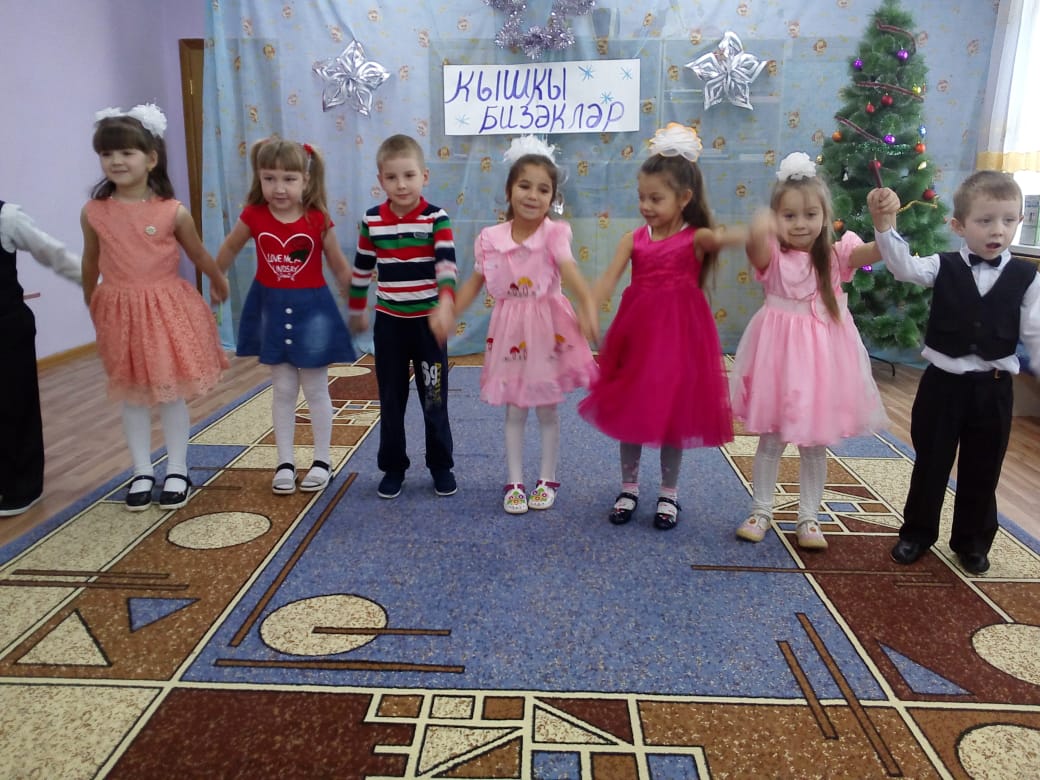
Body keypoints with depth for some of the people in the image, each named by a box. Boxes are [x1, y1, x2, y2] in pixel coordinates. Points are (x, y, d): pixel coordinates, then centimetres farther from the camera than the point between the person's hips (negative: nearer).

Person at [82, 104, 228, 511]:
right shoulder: (93, 212, -3)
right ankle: (142, 473, 23)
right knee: (132, 395, 11)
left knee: (172, 393, 6)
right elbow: (90, 265, 11)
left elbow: (199, 255, 7)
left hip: (167, 310, -2)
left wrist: (219, 283, 21)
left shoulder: (173, 211, -9)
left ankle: (177, 472, 20)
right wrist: (93, 308, 20)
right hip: (121, 313, 2)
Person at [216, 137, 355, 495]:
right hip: (272, 309, 2)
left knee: (315, 389, 9)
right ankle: (285, 462, 22)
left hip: (311, 309, -2)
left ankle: (322, 460, 23)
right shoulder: (254, 216, -8)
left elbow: (339, 266, -2)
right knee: (282, 389, 11)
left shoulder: (318, 220, -12)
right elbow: (230, 249, 10)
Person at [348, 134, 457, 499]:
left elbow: (446, 265, -22)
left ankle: (441, 465, 22)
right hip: (388, 323, 3)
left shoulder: (436, 219, -9)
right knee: (391, 398, 10)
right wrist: (357, 311, 18)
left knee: (434, 397, 7)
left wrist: (445, 304, -39)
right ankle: (393, 466, 23)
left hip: (427, 321, -2)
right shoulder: (372, 221, 0)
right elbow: (362, 269, 11)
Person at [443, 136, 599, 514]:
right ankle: (515, 483, 23)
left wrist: (588, 303, -47)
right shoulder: (490, 238, -3)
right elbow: (474, 282, 7)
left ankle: (548, 479, 27)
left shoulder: (554, 233, -12)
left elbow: (569, 269, -30)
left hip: (548, 327, -2)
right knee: (514, 410, 10)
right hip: (510, 330, 2)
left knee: (547, 409, 10)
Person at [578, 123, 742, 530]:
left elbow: (719, 239, -28)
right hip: (637, 330, 3)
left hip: (678, 332, -2)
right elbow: (608, 280, -10)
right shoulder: (634, 238, 2)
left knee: (673, 411, 7)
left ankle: (669, 493, 24)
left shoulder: (695, 237, -5)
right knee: (630, 409, 10)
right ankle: (629, 488, 27)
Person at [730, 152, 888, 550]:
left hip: (822, 357, 2)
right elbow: (756, 244, -31)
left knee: (814, 445, 12)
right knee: (770, 441, 9)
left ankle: (808, 518, 26)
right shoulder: (772, 256, -8)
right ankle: (761, 511, 26)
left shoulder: (835, 256, -2)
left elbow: (880, 250, -18)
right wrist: (759, 229, -55)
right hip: (778, 353, -2)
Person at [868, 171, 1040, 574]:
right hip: (943, 382, -1)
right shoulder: (943, 267, -6)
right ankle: (917, 532, 28)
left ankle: (972, 541, 32)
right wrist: (884, 224, -40)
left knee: (982, 470, 13)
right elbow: (903, 266, -25)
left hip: (992, 387, 1)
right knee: (930, 462, 11)